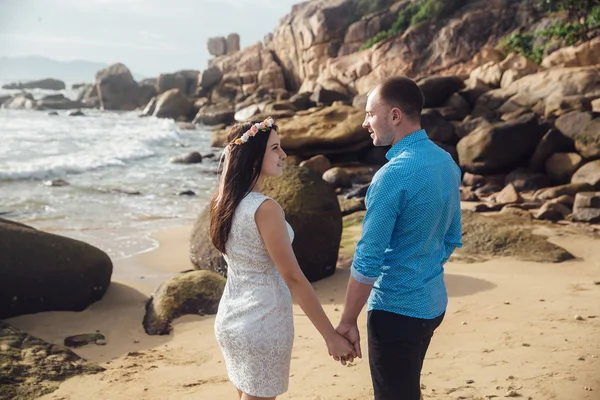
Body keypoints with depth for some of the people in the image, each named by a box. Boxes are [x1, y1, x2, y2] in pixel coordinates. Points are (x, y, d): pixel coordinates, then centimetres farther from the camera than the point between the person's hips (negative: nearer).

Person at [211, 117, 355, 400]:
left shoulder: (223, 202, 2)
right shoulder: (264, 208, -22)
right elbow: (293, 277, -21)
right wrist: (331, 336, -17)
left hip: (230, 321, 8)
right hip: (262, 326, -7)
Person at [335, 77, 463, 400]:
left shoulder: (393, 175, -24)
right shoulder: (447, 163, 3)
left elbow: (367, 260, -21)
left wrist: (347, 322, -13)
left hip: (397, 310, -8)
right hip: (432, 303, 8)